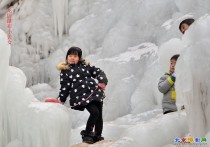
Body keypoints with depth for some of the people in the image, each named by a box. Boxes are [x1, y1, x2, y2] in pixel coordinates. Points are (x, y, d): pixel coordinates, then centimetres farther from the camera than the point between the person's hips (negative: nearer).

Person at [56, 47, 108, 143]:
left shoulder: (85, 65, 17)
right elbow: (64, 88, 5)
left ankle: (98, 136, 21)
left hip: (95, 92, 5)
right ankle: (86, 133, -3)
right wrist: (60, 100, -4)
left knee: (99, 115, 5)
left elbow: (98, 72, 16)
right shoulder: (65, 71, 8)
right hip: (82, 95, -5)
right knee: (94, 112, -22)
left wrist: (103, 81, -2)